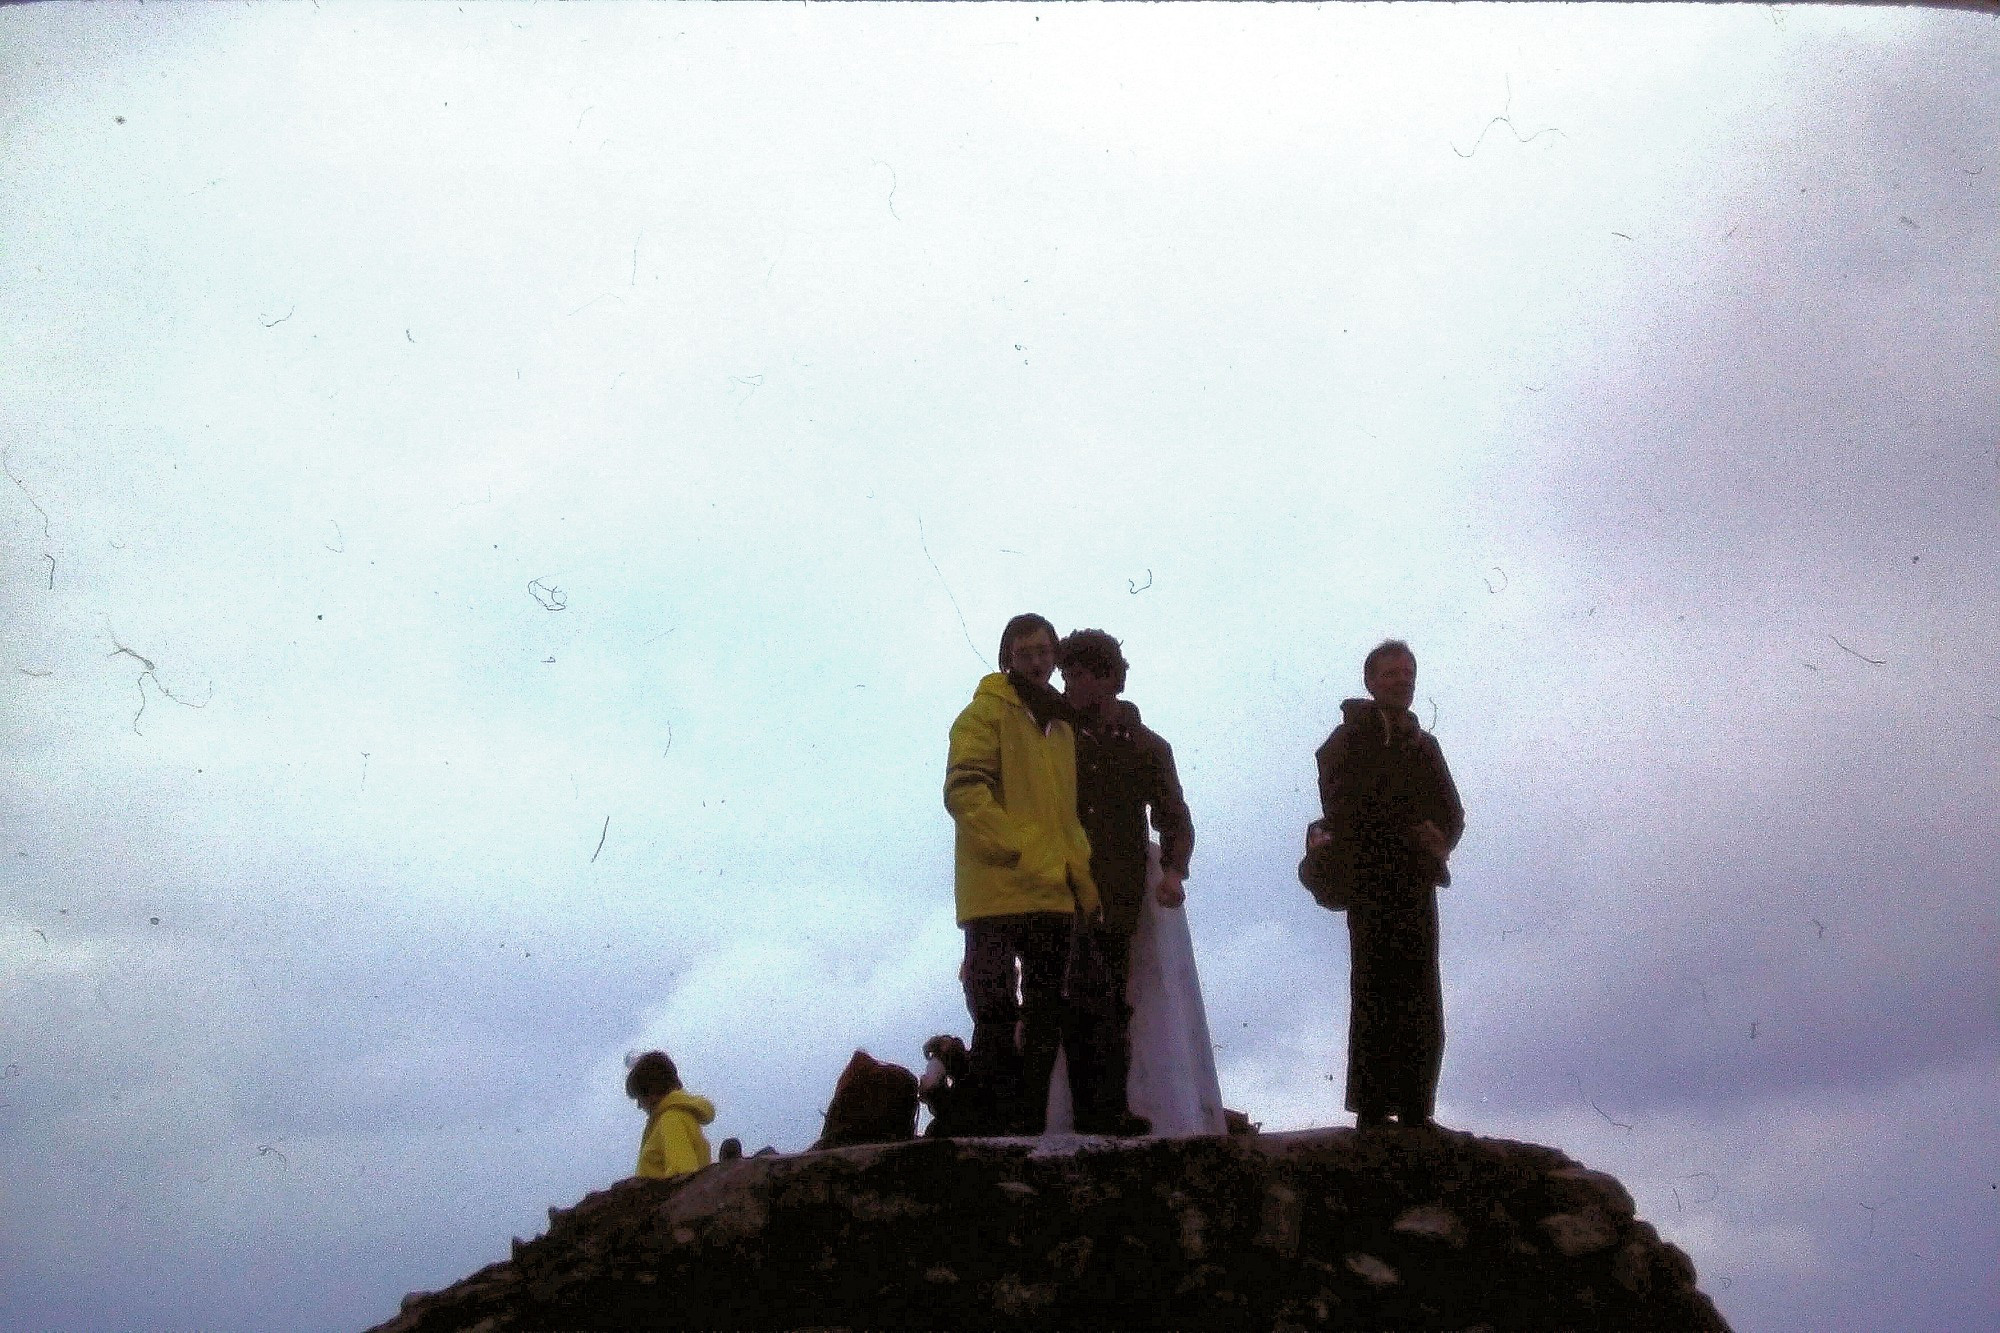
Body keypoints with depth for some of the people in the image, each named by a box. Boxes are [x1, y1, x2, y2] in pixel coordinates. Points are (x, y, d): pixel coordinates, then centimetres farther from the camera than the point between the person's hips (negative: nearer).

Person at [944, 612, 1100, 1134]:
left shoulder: (1059, 726, 20)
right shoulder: (987, 713, 0)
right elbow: (964, 792, -13)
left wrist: (1079, 872, 5)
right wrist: (1021, 854, -19)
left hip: (1052, 895, 7)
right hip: (998, 891, -7)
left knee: (1045, 1018, 7)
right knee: (997, 1012, -7)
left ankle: (1032, 1125, 12)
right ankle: (1000, 1129, -5)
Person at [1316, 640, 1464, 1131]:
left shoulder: (1425, 746, 19)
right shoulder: (1348, 740, 3)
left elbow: (1452, 815, 14)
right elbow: (1346, 810, -9)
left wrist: (1435, 844, -7)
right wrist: (1412, 835, -13)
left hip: (1418, 888, 5)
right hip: (1373, 890, -5)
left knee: (1423, 1012, 2)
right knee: (1376, 1002, -9)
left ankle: (1415, 1113, 5)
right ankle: (1372, 1113, -9)